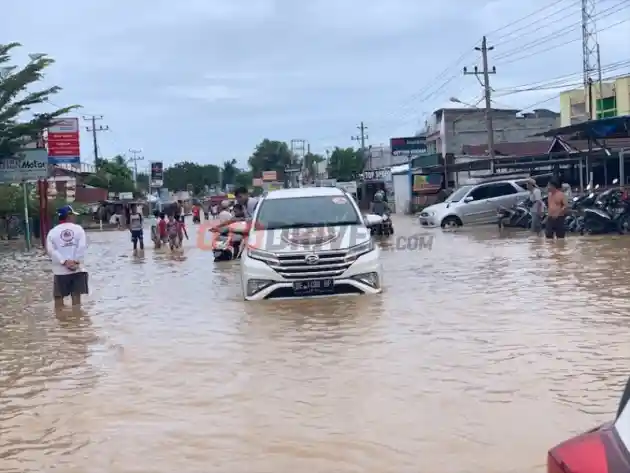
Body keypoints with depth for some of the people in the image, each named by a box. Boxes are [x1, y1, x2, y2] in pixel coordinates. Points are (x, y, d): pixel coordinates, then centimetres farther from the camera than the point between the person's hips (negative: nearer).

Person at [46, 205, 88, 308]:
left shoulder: (53, 231, 5)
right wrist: (76, 261, -10)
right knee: (76, 295, 6)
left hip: (60, 270, 0)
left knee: (59, 297, 8)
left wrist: (64, 262, -10)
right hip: (77, 269, 0)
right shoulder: (78, 228, 4)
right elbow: (82, 246, -10)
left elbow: (50, 250, -7)